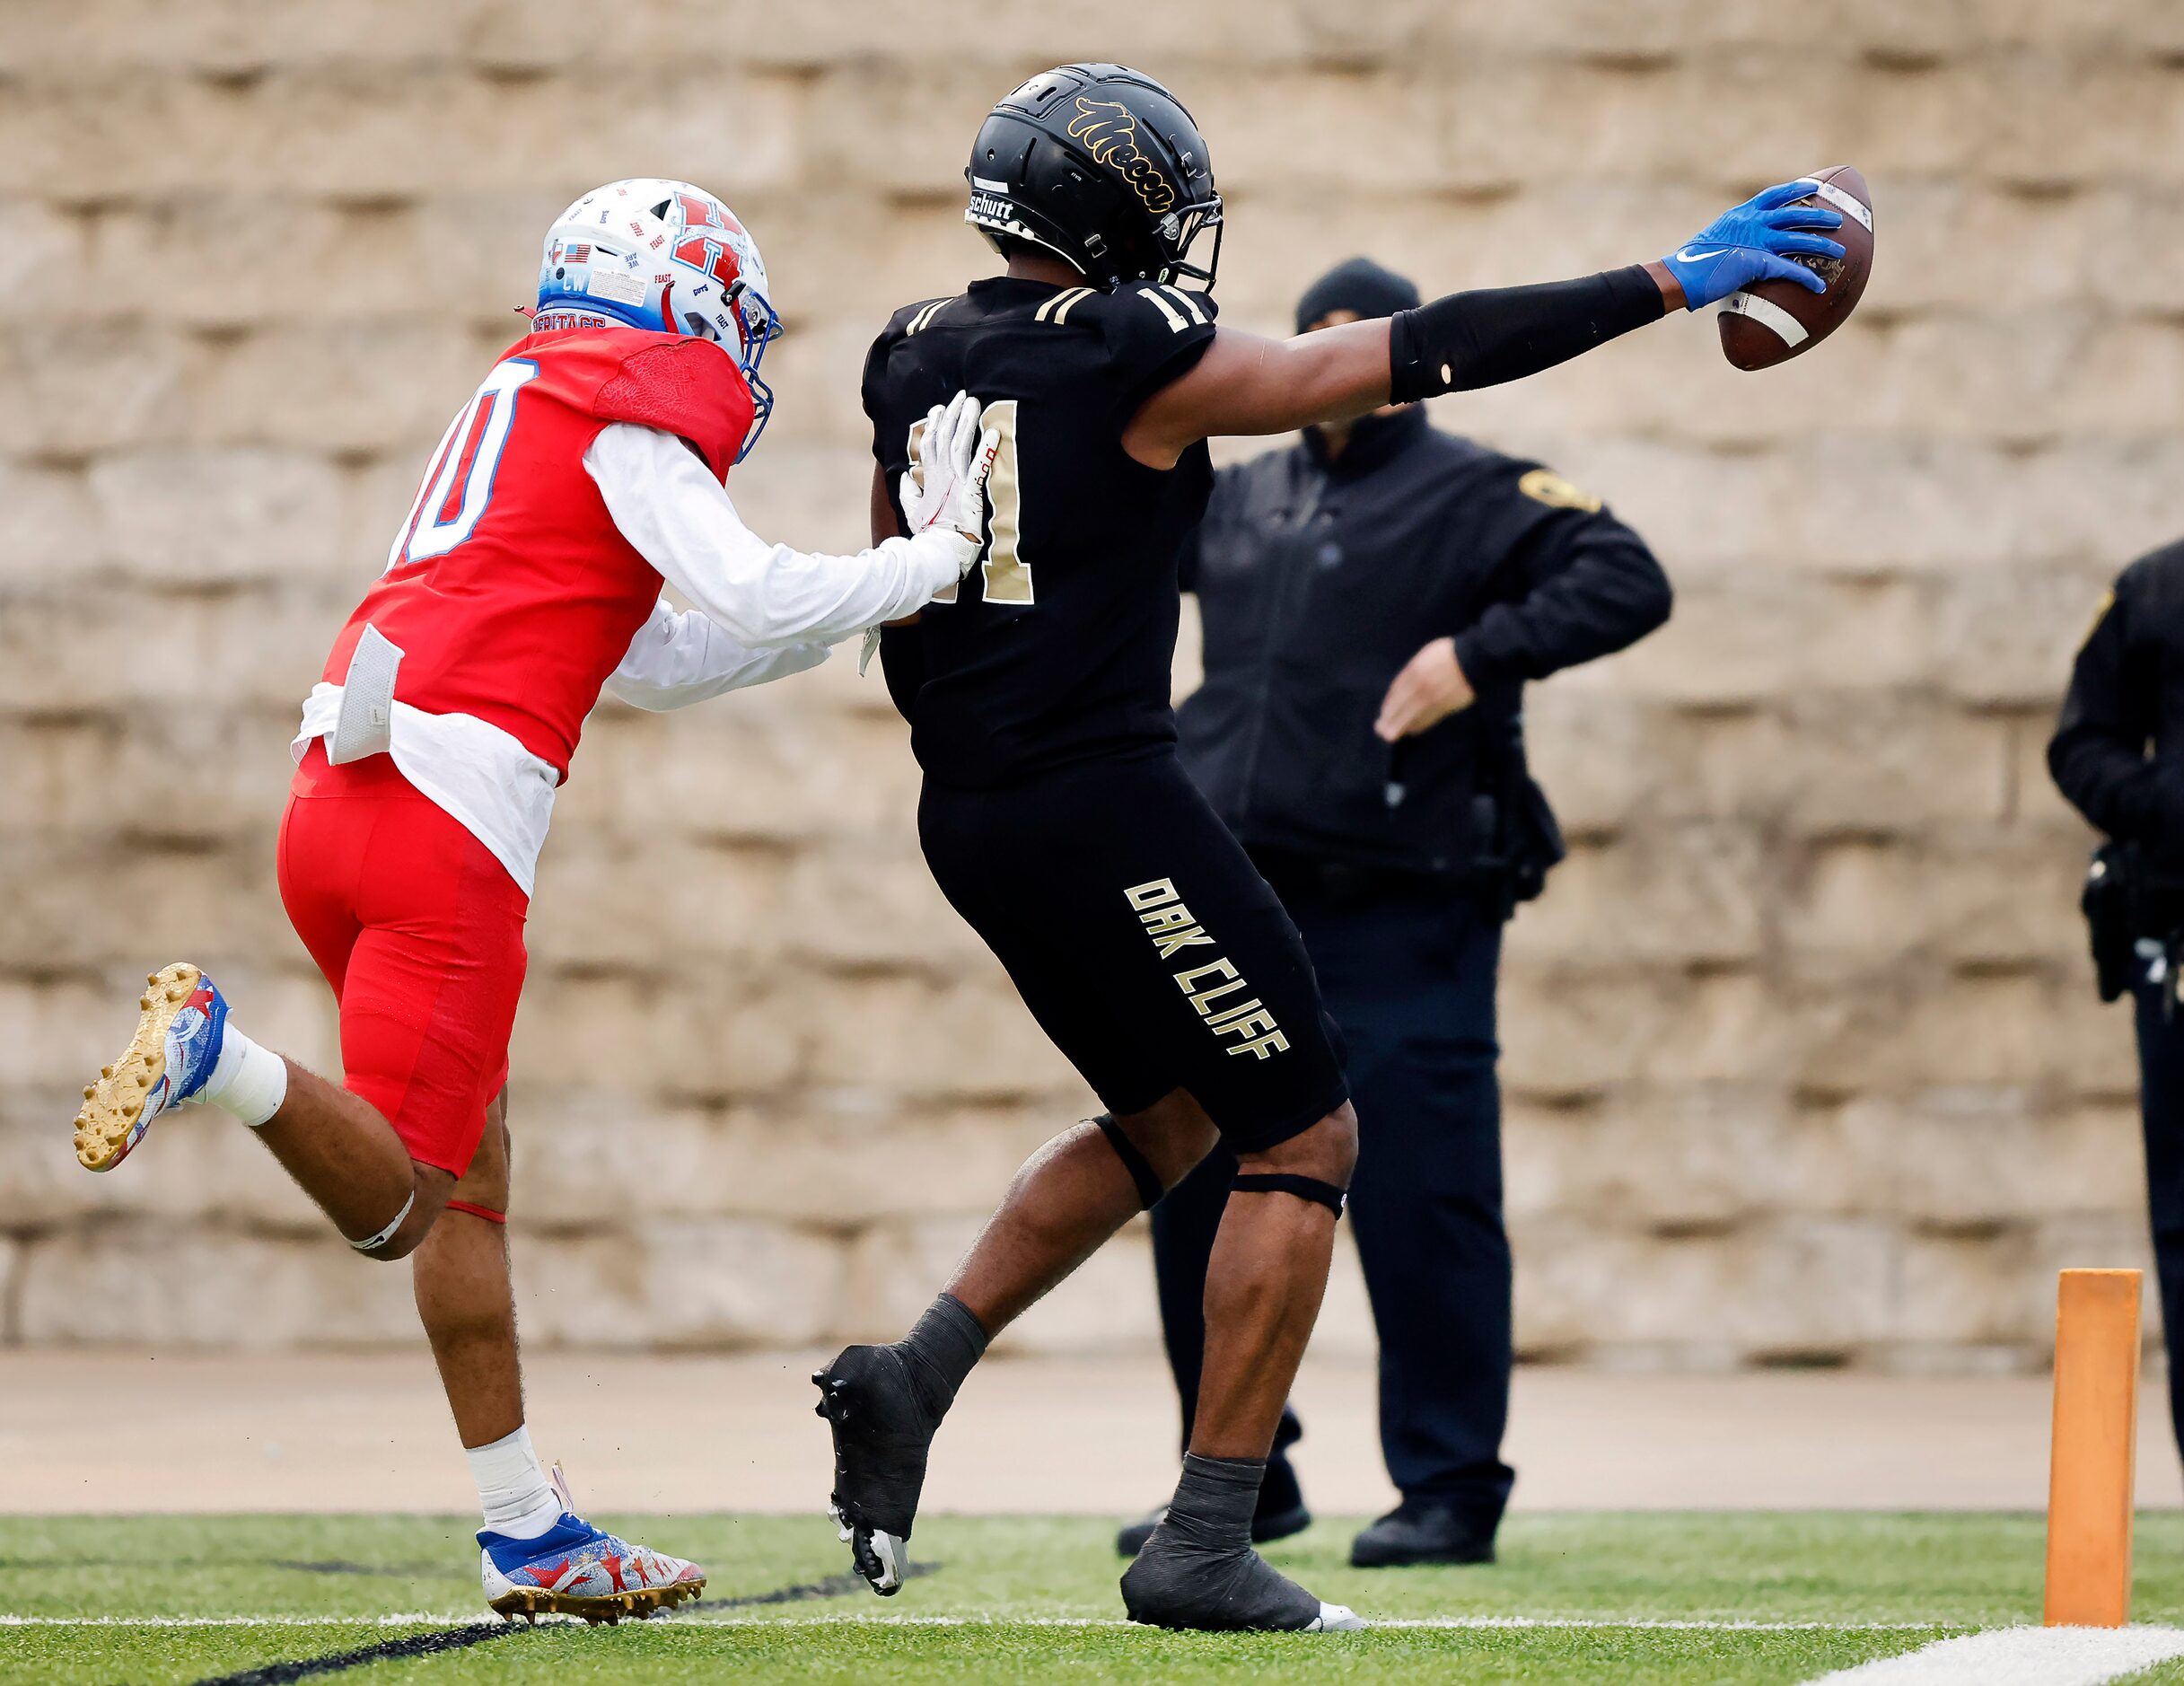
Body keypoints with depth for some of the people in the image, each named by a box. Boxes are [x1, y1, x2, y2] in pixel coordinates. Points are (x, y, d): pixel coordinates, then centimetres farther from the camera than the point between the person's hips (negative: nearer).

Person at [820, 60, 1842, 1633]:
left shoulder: (914, 356, 10)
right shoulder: (1136, 364, -11)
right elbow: (1426, 355, -10)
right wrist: (1672, 283, -6)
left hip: (970, 815, 8)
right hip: (1103, 807, -8)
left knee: (1167, 1119, 25)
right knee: (1305, 1136, 2)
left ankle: (914, 1376, 12)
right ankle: (1204, 1546, -3)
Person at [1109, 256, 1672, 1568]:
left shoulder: (1476, 496, -2)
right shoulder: (1240, 500, 17)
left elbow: (1630, 584, -14)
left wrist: (1480, 652, -21)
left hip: (1404, 923, -6)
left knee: (1421, 1202, -7)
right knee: (1198, 1190, 8)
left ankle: (1451, 1493, 2)